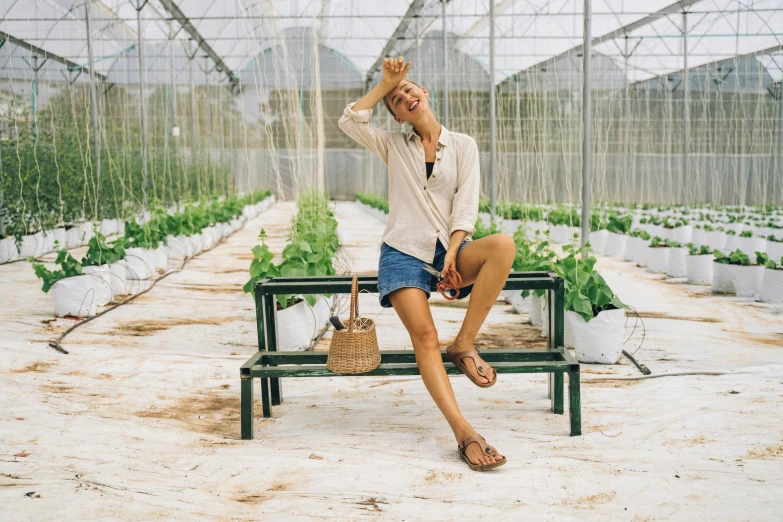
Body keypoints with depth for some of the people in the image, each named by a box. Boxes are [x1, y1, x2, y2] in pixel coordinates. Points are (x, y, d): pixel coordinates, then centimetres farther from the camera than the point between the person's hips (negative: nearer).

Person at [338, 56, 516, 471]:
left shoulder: (462, 145, 11)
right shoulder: (394, 146, 15)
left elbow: (466, 207, 1)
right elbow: (349, 121, -1)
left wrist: (452, 255, -13)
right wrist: (385, 83, 5)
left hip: (450, 249, 1)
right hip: (404, 252, -1)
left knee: (503, 245, -33)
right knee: (424, 335, -26)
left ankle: (464, 344, -25)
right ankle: (463, 432, -34)